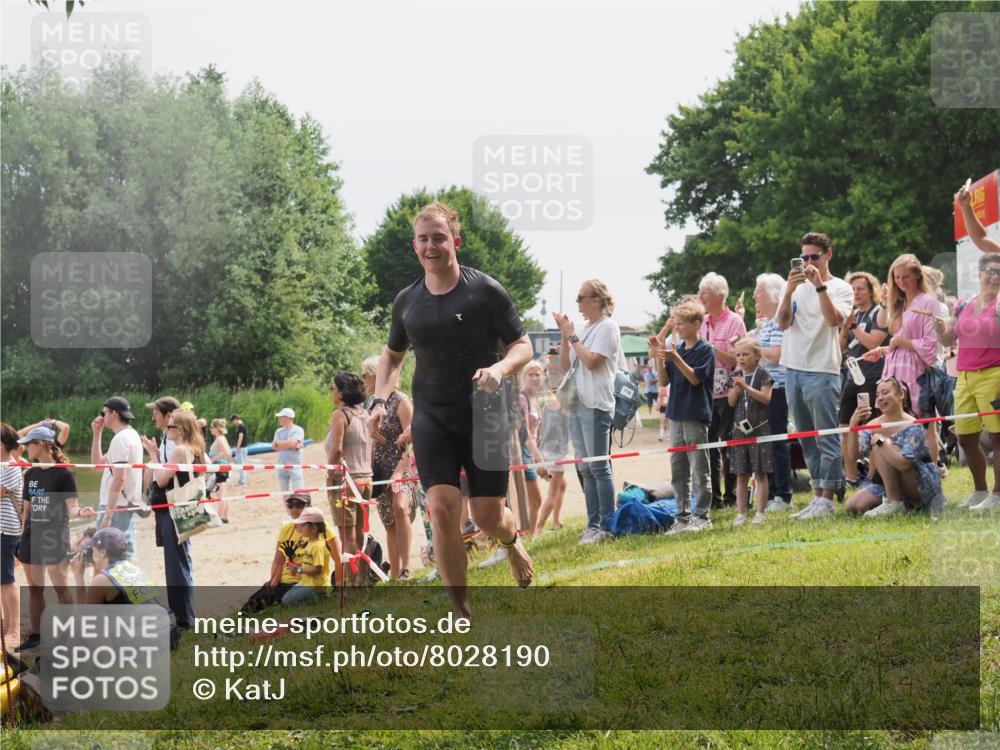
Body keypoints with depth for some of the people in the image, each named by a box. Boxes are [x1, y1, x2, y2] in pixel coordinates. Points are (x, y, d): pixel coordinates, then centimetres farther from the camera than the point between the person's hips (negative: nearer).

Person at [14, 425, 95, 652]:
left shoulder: (63, 473, -8)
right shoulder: (31, 474, 11)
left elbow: (71, 507, -12)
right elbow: (27, 508, 15)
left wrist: (80, 512, -33)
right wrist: (23, 535, 12)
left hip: (55, 536, -6)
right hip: (32, 536, 6)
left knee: (61, 587, -8)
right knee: (34, 588, 10)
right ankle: (35, 635, 17)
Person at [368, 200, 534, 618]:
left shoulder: (486, 291, -7)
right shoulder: (406, 301, 6)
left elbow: (522, 346, -4)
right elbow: (393, 354, 22)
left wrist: (499, 369, -25)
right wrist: (380, 400, 6)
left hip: (485, 415, -2)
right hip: (432, 417, 2)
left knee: (487, 515, -1)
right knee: (442, 509, -13)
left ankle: (512, 542, 40)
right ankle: (461, 615, -4)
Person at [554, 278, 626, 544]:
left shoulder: (607, 327, -6)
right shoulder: (584, 329, 17)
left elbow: (591, 361, -16)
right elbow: (565, 365, 16)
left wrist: (571, 335, -8)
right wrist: (565, 335, 6)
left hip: (596, 405, -9)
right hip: (577, 403, 9)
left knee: (599, 468, -9)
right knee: (586, 470, 8)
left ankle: (606, 526, -8)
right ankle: (593, 524, 11)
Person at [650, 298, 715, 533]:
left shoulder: (705, 350, -7)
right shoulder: (677, 349, 11)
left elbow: (695, 378, -15)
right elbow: (664, 380, 9)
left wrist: (675, 358, -24)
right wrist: (659, 357, -4)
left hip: (696, 417, -7)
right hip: (677, 416, 7)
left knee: (699, 470, -1)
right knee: (678, 470, 9)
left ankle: (702, 516, 3)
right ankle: (683, 516, 15)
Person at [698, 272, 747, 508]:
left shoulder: (734, 322, -6)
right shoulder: (703, 322, 11)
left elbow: (736, 359, -14)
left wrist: (709, 348, -20)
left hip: (727, 393, -6)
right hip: (705, 393, 6)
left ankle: (731, 496, 8)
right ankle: (714, 496, 13)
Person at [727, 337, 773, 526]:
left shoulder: (763, 374, -4)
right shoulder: (737, 375, 9)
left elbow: (766, 398, -14)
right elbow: (731, 402, 8)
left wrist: (746, 387, -20)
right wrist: (736, 389, -12)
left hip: (759, 427, -4)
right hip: (740, 428, 4)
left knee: (760, 474, -1)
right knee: (741, 474, 6)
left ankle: (760, 512, 2)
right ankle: (741, 513, 9)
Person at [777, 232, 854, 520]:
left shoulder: (841, 288, 0)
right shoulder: (793, 287, 11)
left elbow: (835, 319, -18)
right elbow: (783, 322, -2)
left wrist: (819, 285, -23)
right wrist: (789, 290, -16)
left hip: (822, 370, -5)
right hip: (793, 369, 6)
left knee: (826, 438, -6)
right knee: (806, 439, 10)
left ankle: (827, 498, -5)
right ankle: (817, 494, 15)